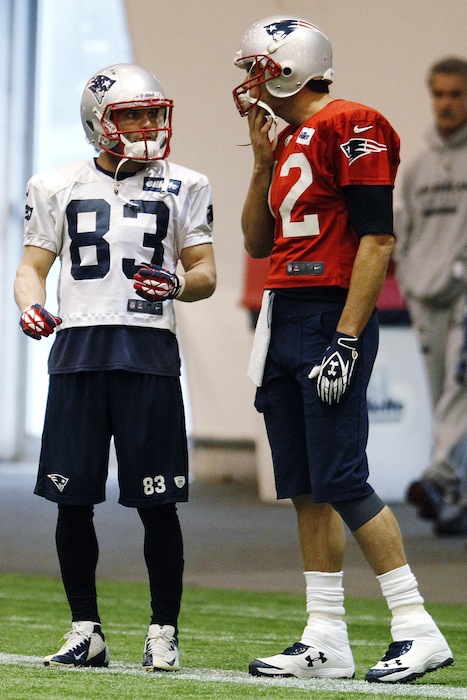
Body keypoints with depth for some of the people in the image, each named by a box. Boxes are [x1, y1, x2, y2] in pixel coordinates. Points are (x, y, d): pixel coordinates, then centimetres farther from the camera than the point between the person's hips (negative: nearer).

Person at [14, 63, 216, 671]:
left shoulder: (183, 188, 9)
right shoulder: (57, 187, 11)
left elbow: (206, 273, 8)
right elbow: (33, 266, 13)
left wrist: (178, 285, -14)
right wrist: (30, 307, -8)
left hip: (149, 348, -1)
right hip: (77, 348, 1)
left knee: (157, 504, -3)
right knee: (72, 500, 1)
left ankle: (164, 632, 7)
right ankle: (86, 632, 13)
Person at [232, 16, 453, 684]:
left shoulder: (351, 129, -11)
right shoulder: (290, 139, 17)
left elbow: (376, 239, -16)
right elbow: (258, 243, 23)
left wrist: (346, 342, -20)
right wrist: (263, 159, 13)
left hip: (331, 322, -9)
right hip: (284, 321, 9)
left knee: (341, 482, -12)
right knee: (305, 487, 8)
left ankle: (417, 629, -8)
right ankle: (327, 640, 11)